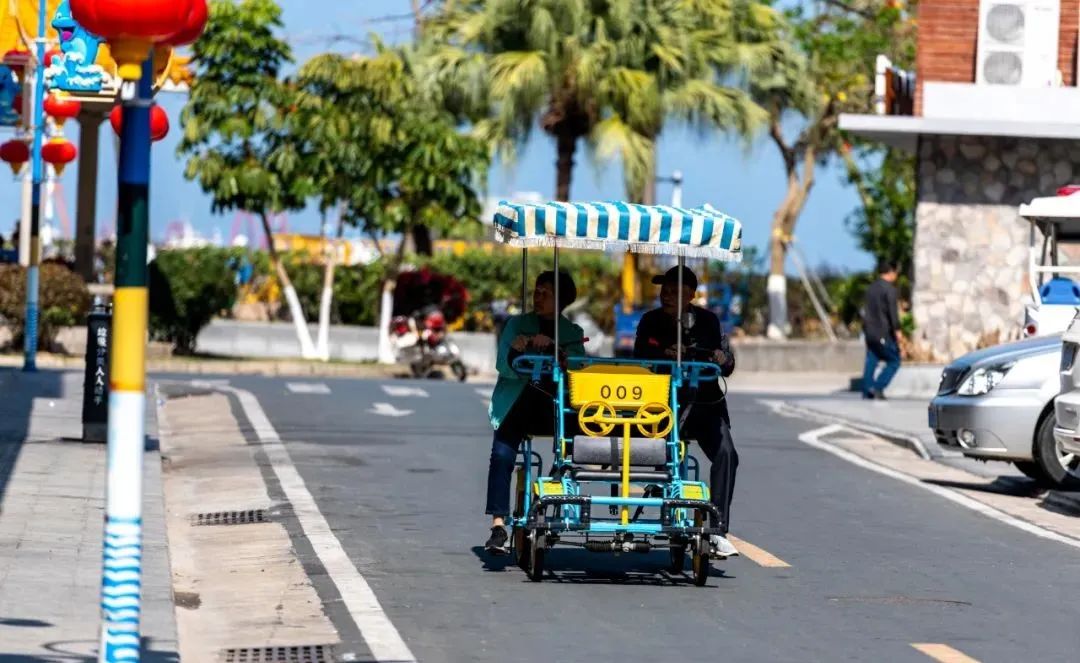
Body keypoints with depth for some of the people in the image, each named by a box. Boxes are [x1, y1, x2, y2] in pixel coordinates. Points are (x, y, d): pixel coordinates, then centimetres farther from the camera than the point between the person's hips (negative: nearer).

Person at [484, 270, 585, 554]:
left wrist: (552, 347, -17)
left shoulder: (573, 333, 16)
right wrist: (515, 351, -20)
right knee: (502, 455, -24)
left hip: (555, 405, 1)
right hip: (517, 402, -1)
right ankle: (498, 526, -27)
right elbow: (503, 365, 2)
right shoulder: (517, 325, 14)